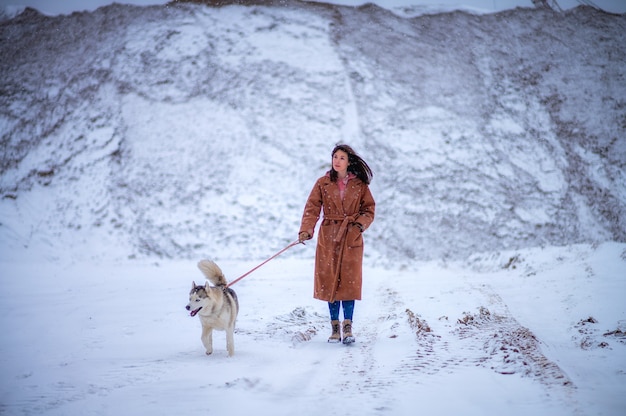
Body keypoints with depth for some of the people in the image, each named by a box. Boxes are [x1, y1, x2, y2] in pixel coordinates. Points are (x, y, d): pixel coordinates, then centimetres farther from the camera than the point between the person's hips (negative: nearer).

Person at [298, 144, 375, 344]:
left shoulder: (360, 184, 6)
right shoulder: (323, 183, 5)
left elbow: (369, 209, 9)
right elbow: (312, 208, -2)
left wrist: (360, 223, -11)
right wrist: (306, 230, -17)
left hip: (351, 238, -1)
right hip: (328, 237, 1)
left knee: (349, 280, -7)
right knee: (330, 281, 0)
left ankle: (348, 327, -3)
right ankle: (335, 327, 8)